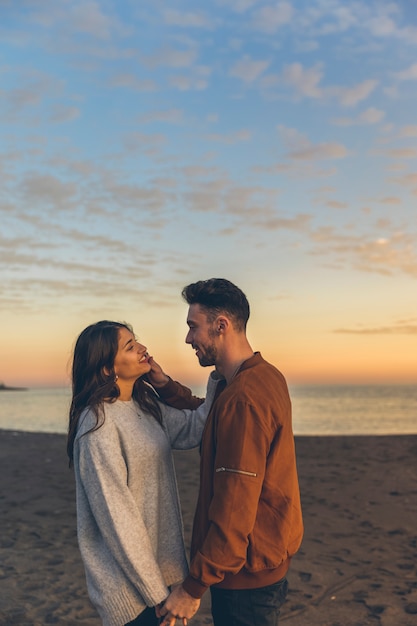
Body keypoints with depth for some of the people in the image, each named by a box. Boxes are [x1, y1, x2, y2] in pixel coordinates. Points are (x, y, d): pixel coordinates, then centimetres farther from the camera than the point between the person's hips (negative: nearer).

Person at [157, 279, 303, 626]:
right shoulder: (266, 375, 4)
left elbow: (234, 511, -27)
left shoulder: (242, 399, -27)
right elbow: (210, 423, 15)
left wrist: (193, 587, -18)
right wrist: (164, 384, 4)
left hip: (246, 576, -9)